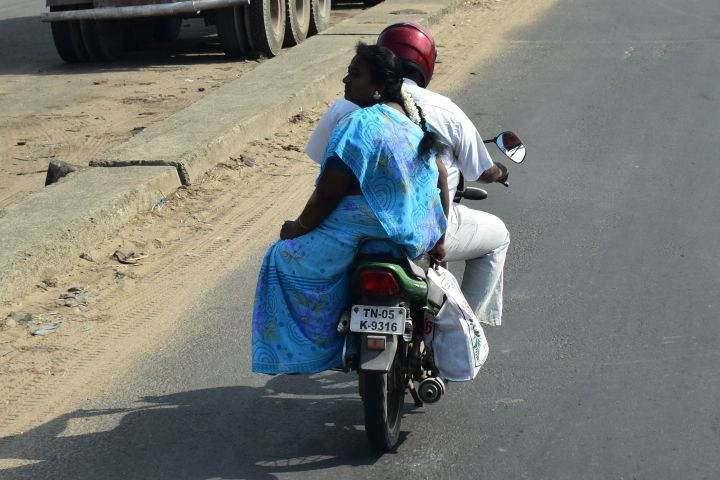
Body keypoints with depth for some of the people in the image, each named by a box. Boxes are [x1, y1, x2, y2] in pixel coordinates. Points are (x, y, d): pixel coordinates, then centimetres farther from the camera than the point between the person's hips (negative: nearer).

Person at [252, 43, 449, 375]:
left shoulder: (359, 126, -20)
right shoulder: (412, 121, 7)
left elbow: (328, 194, -20)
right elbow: (441, 176, 13)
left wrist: (298, 228, -3)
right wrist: (439, 237, 20)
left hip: (363, 231, -8)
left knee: (285, 258, 10)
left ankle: (303, 348, 16)